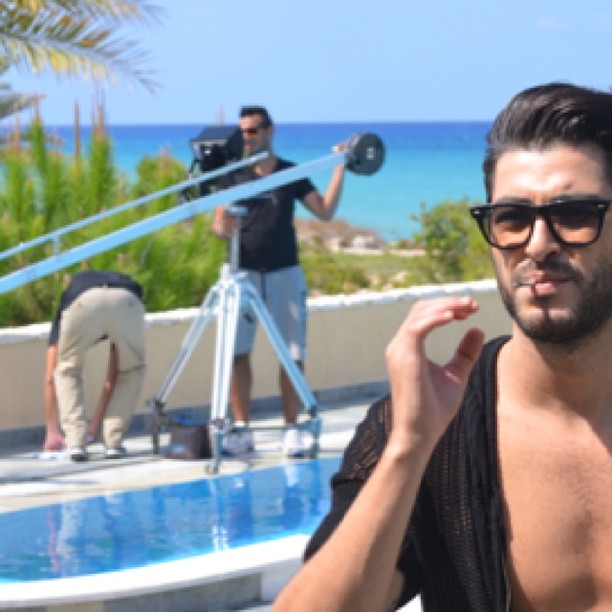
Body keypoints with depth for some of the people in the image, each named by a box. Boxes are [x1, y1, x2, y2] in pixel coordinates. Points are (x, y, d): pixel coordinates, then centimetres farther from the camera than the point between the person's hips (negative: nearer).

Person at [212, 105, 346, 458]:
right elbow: (218, 223, 0)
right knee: (238, 352, -4)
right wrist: (223, 227, -23)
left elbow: (325, 212, 3)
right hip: (244, 273, 0)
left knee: (293, 355, -2)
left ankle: (292, 430, 6)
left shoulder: (291, 174, 7)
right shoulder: (233, 174, 5)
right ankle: (241, 430, 2)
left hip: (285, 273, 0)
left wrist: (340, 169, -4)